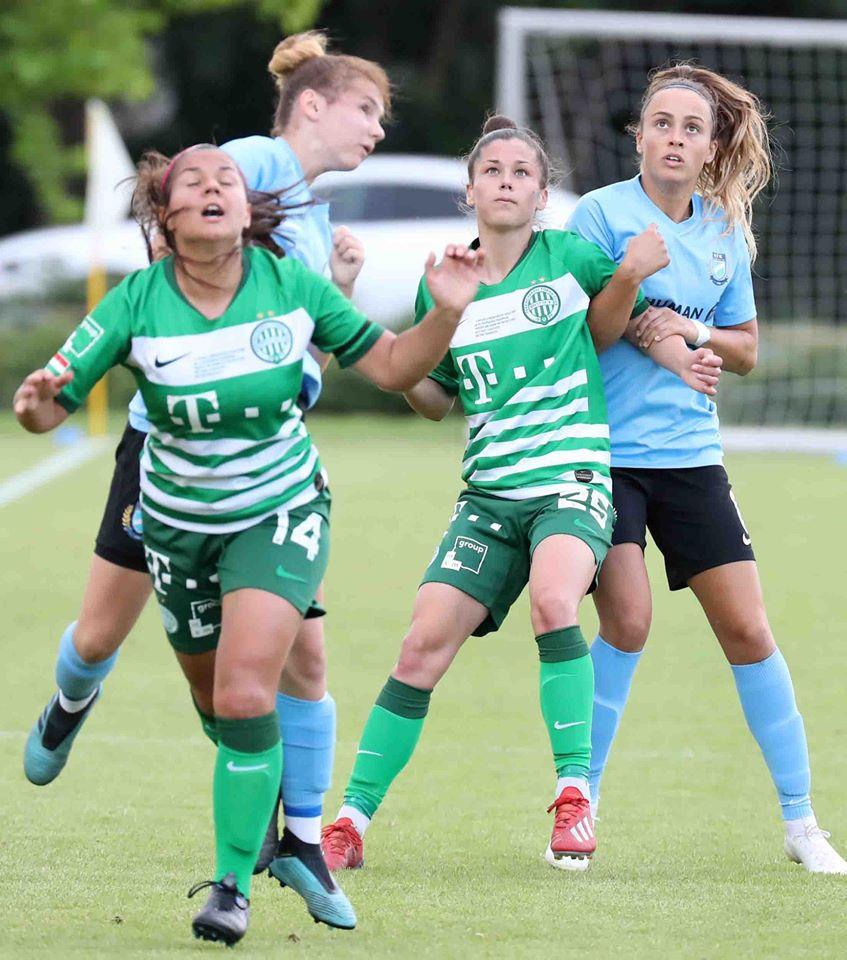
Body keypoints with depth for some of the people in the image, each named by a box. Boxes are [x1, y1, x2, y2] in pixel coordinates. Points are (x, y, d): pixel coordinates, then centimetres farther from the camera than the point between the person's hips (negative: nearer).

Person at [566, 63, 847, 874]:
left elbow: (745, 349, 14)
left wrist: (690, 330, -5)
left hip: (689, 452, 4)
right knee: (625, 620, -18)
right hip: (604, 449, -4)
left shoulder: (725, 231, 8)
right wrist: (626, 299, -21)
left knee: (747, 629, 2)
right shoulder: (602, 213, -6)